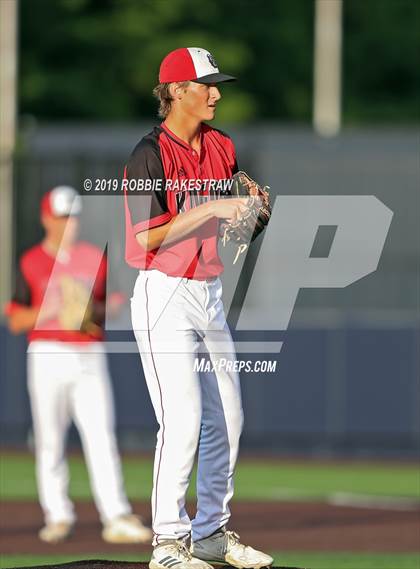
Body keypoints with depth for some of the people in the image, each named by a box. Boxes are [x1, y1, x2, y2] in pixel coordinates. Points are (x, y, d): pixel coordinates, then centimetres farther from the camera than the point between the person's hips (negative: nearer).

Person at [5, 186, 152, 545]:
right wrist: (51, 308, -16)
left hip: (90, 357, 1)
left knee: (101, 437, -9)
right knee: (50, 441, 3)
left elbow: (114, 303, 13)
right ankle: (57, 517, 12)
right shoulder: (31, 263, 2)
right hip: (47, 355, -1)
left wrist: (96, 310, -9)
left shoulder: (95, 258, 9)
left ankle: (117, 519, -15)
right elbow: (16, 321, 0)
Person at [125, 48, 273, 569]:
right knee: (182, 420, -12)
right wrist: (211, 209, -22)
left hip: (210, 294, 8)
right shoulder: (150, 155, -13)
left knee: (227, 418, 9)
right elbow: (148, 237, -19)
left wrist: (251, 208, -5)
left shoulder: (221, 148, 9)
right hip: (164, 296, -8)